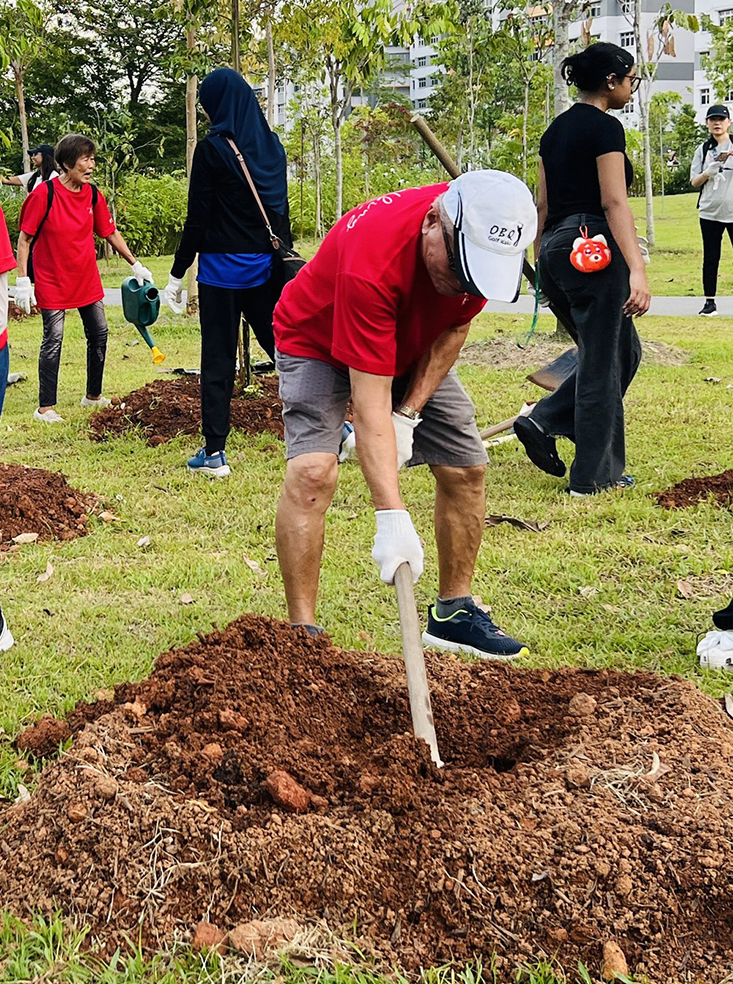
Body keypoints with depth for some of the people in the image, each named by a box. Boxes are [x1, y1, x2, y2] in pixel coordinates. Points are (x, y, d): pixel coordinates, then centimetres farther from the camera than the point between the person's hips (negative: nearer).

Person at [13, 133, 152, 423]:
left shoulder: (93, 196, -1)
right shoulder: (44, 194, -17)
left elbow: (110, 233, 10)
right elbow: (24, 238, -13)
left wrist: (136, 265, 7)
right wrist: (23, 280, -18)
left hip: (87, 279, 6)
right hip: (53, 282, -6)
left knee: (98, 334, 10)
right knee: (53, 340, -6)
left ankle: (93, 395, 27)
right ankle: (45, 407, 3)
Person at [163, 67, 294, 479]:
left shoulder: (212, 149, -11)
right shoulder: (272, 145, 6)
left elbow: (199, 217, -11)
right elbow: (282, 209, 12)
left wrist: (178, 274, -4)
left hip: (222, 267, -5)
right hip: (268, 264, 5)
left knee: (219, 360, 2)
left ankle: (215, 452, 5)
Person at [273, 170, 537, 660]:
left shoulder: (484, 241, -25)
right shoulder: (372, 261, -43)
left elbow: (454, 329, -7)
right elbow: (369, 403, -43)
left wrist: (409, 413, -16)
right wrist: (393, 518, -47)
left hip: (414, 347, 6)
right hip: (319, 344, -6)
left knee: (466, 467, 0)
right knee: (312, 472, -25)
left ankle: (454, 612, 14)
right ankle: (302, 633, -17)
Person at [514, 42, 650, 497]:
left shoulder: (556, 129, 16)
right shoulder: (605, 127, -9)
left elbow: (543, 204, 18)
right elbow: (615, 203, -18)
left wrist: (543, 264, 24)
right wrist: (636, 269, -24)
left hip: (555, 248, 9)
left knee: (624, 350, 18)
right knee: (603, 361, 2)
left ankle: (543, 422, 8)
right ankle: (594, 475, 9)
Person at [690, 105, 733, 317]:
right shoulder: (703, 150, 10)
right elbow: (694, 182, 9)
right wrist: (709, 172, -11)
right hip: (710, 212, 2)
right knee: (710, 258, 5)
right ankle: (709, 301, 11)